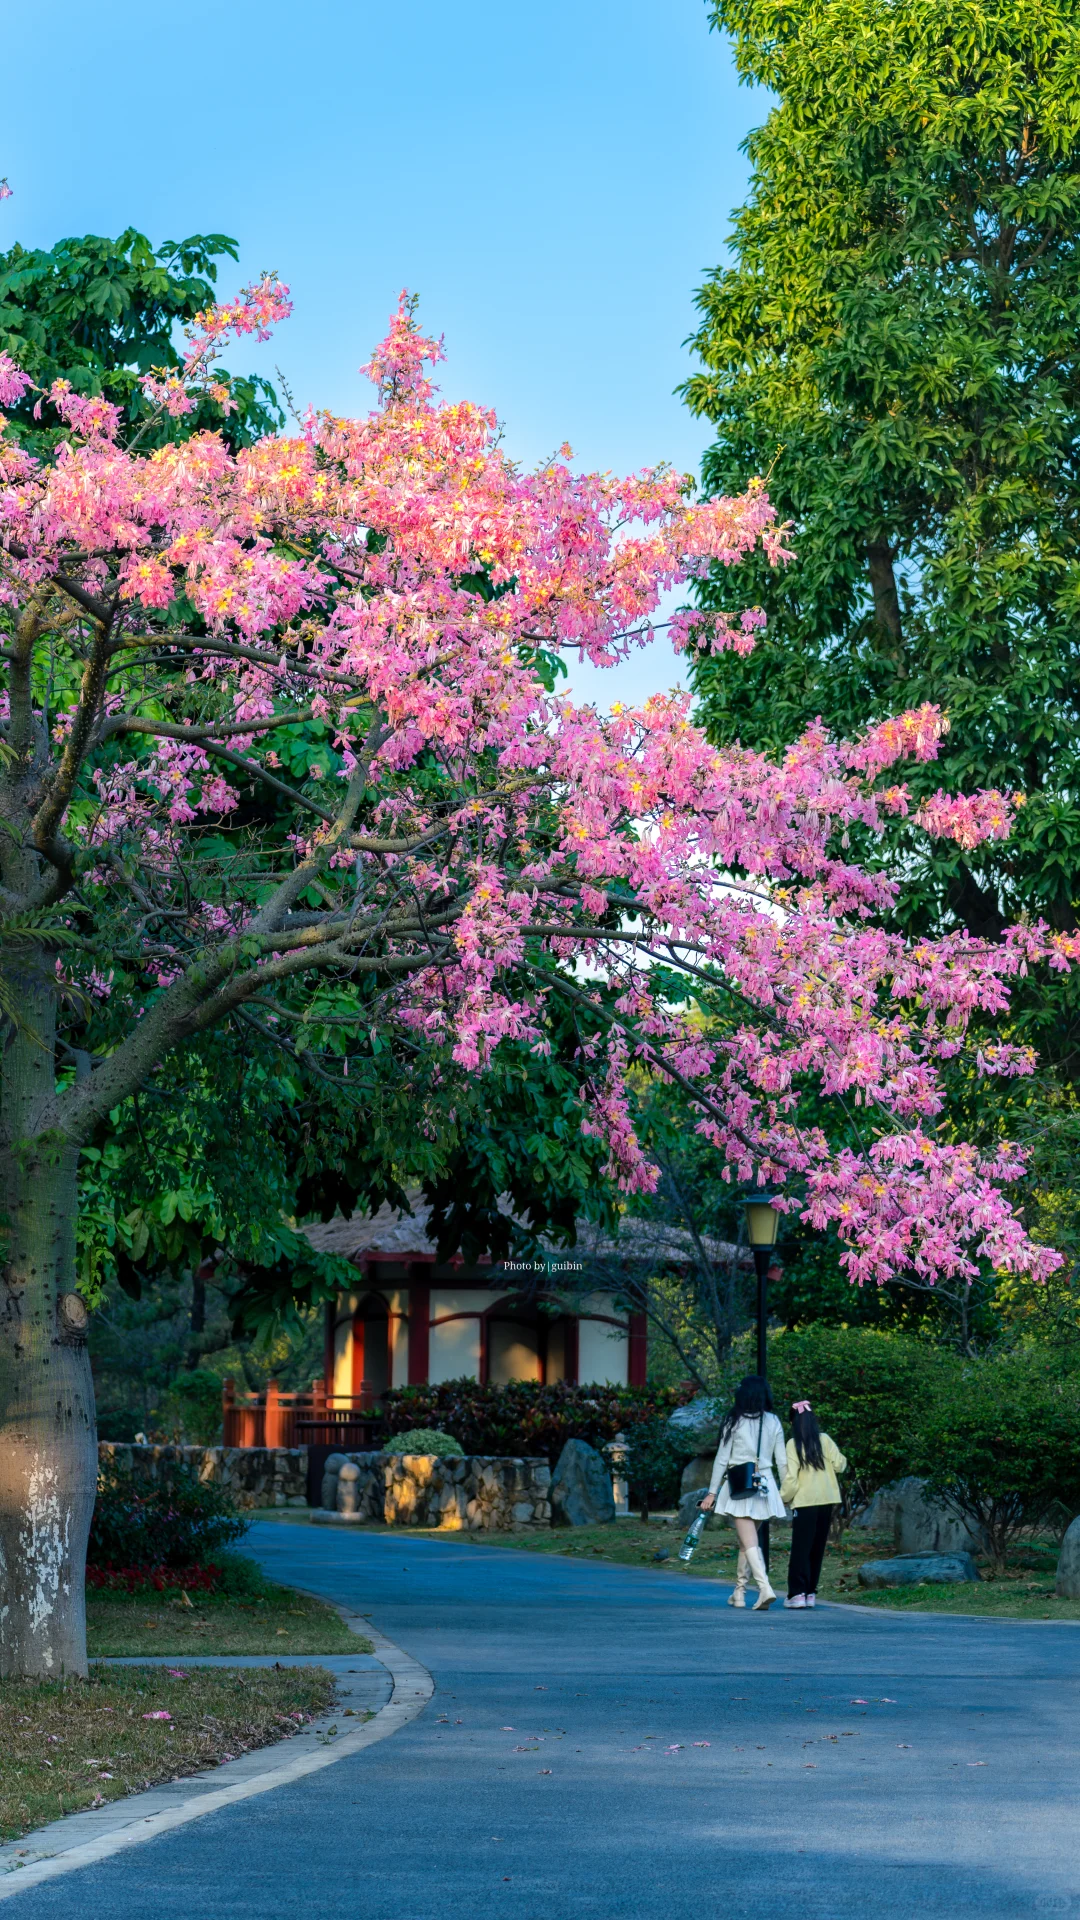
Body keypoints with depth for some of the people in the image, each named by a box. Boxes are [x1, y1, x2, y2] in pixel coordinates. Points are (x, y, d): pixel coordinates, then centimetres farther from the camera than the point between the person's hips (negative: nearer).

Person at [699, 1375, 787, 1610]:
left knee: (749, 1542, -7)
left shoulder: (734, 1421, -5)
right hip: (764, 1484, 4)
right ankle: (739, 1592, 24)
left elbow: (722, 1459, -4)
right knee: (747, 1540, 17)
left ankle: (764, 1588, -25)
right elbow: (782, 1461, 5)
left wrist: (712, 1492, 0)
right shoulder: (773, 1422, 3)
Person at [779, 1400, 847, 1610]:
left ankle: (797, 1593, -6)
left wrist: (784, 1498, 3)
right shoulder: (824, 1440, 0)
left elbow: (791, 1477, -11)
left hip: (804, 1501, -3)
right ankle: (811, 1593, 13)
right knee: (817, 1549, 11)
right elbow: (840, 1464, -2)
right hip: (827, 1500, 3)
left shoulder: (794, 1444, -8)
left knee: (801, 1549, 1)